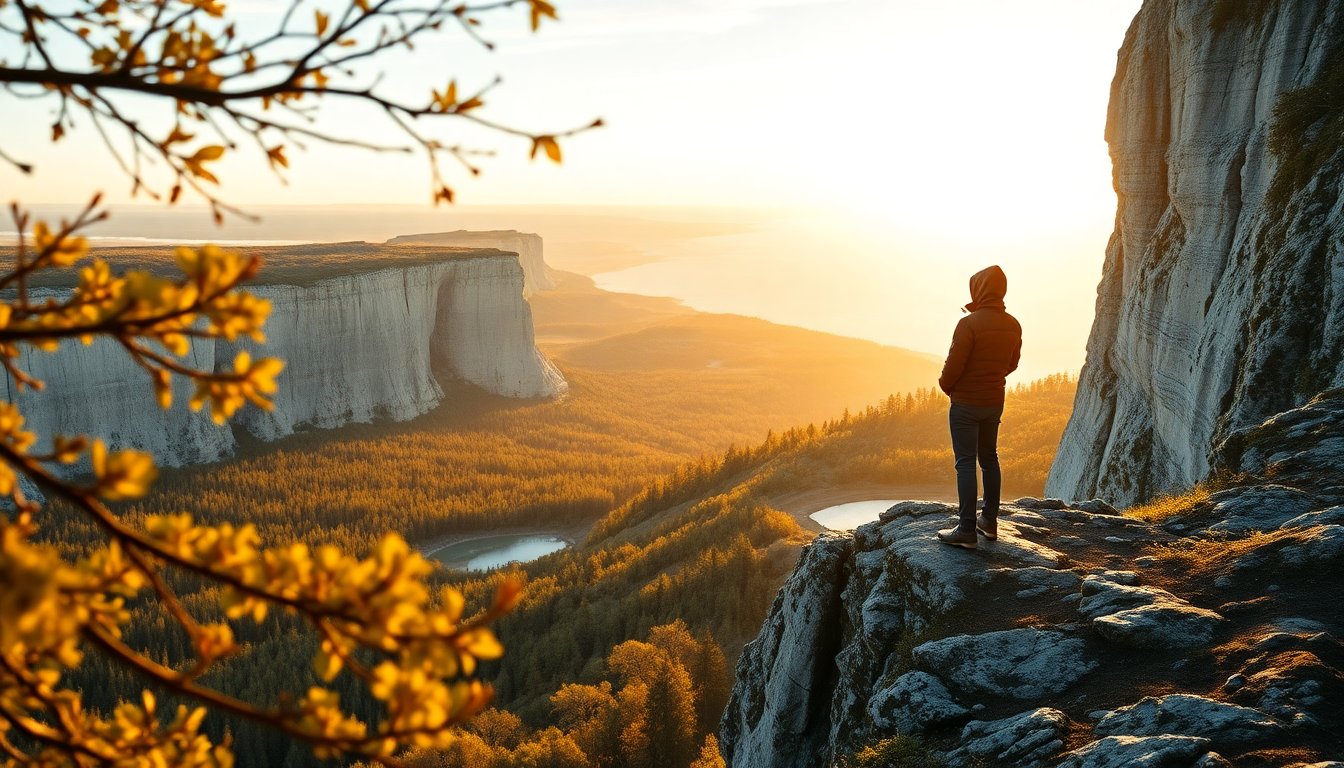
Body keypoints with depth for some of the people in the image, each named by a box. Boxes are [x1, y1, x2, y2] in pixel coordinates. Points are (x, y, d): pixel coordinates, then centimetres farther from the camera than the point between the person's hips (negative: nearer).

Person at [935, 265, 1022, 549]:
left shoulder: (969, 324, -20)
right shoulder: (1013, 325, 1)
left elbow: (953, 365, -19)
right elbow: (1012, 364, 11)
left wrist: (946, 385, 0)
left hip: (965, 402, -7)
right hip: (995, 401, 7)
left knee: (966, 463, -4)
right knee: (989, 458, 18)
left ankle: (966, 530, -4)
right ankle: (990, 521, 25)